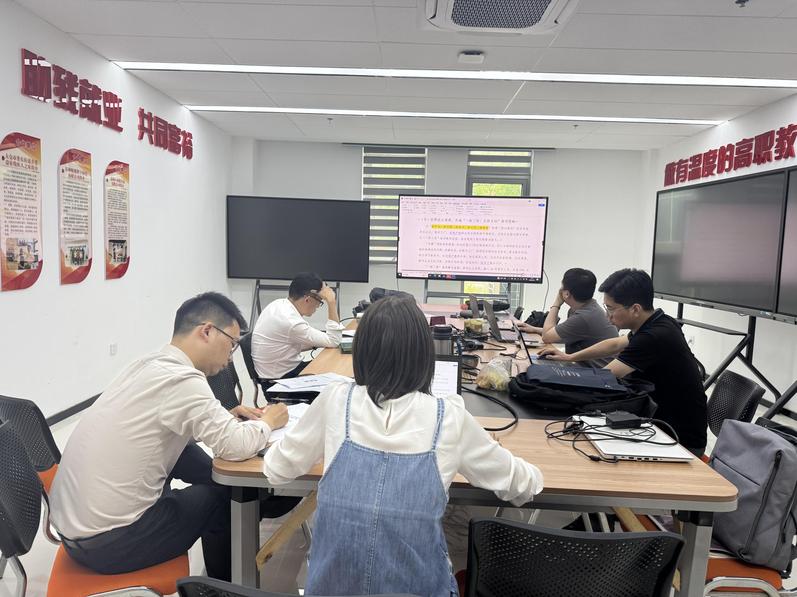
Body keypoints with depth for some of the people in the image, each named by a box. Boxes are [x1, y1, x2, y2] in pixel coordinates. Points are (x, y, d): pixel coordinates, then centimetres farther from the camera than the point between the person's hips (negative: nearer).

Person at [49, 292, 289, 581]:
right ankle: (225, 584, 29)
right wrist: (267, 422, -2)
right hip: (106, 542, -7)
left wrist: (229, 417, 6)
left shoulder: (148, 365, 4)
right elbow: (236, 446, -23)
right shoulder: (181, 379, -23)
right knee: (224, 493, 8)